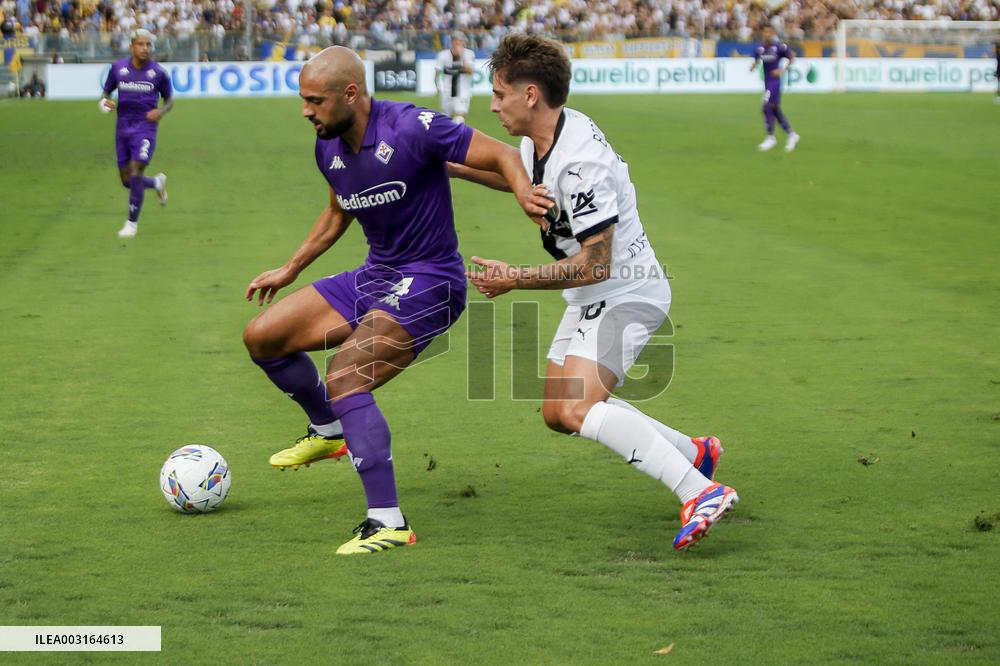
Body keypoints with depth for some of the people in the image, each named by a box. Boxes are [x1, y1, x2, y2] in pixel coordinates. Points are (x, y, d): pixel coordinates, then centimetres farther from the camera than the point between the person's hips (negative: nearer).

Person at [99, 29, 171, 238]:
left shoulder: (158, 72, -3)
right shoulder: (118, 68, 2)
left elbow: (169, 99, 9)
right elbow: (106, 91, 14)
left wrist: (161, 111, -12)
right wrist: (105, 102, -10)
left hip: (145, 127, -3)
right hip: (123, 127, 3)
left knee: (136, 172, -17)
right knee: (127, 180, 7)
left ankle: (132, 222, -5)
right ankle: (157, 183, 40)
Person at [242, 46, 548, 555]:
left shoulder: (411, 128, -21)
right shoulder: (329, 148, 3)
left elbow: (501, 154, -16)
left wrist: (524, 192, -37)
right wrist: (290, 270, 28)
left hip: (429, 284, -8)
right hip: (374, 276, 9)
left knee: (344, 378, -27)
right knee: (261, 337, 7)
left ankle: (388, 522, -22)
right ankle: (328, 432, 32)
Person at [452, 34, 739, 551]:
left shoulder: (579, 163, -28)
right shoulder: (539, 137, 2)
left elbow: (594, 266, -27)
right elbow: (519, 175, 28)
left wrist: (515, 279, -19)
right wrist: (450, 166, 23)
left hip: (627, 292, -10)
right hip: (591, 299, 10)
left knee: (575, 409, -27)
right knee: (558, 412, 18)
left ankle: (700, 492, -30)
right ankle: (694, 452, 25)